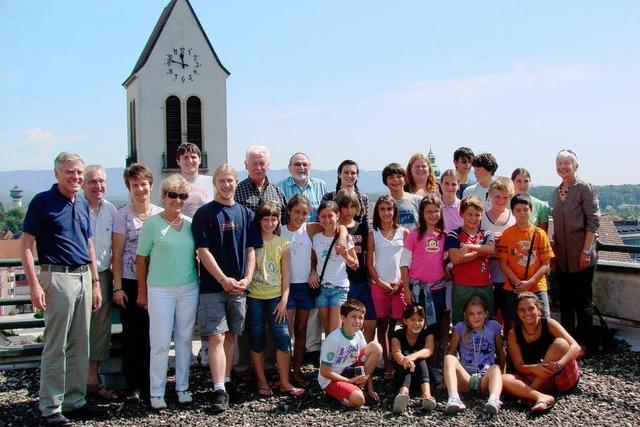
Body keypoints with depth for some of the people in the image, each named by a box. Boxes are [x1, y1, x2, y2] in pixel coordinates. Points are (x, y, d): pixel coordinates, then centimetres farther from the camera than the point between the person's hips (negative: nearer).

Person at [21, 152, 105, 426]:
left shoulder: (83, 204, 14)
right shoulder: (42, 202, -5)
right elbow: (26, 245, -9)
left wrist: (95, 282, 16)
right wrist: (34, 285, -16)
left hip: (84, 278, 7)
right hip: (58, 277, -6)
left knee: (80, 345, 11)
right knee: (56, 347, -2)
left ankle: (75, 400, 21)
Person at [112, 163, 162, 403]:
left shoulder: (160, 214, 4)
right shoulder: (123, 215, -1)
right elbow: (117, 254, -1)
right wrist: (117, 287, -6)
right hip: (130, 283, -2)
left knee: (152, 335, 4)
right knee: (132, 336, 4)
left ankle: (150, 384, 16)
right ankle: (132, 387, 14)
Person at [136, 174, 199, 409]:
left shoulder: (191, 224, 5)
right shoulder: (152, 224, -4)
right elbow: (141, 259, -1)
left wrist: (200, 284, 8)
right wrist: (142, 292, 0)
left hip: (189, 289, 3)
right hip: (160, 291, -3)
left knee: (184, 340, 11)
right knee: (160, 343, 1)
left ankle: (182, 387, 23)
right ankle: (156, 392, 12)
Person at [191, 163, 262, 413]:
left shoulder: (246, 214, 8)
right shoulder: (204, 213, -3)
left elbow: (251, 250, 8)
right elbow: (203, 251, -9)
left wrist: (247, 278, -6)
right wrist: (224, 280, -14)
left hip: (238, 287, 4)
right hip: (212, 286, -4)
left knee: (231, 336, 12)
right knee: (216, 337, -7)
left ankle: (226, 381, 24)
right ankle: (219, 390, -7)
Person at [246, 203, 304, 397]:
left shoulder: (283, 244, 6)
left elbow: (285, 275, 5)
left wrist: (284, 300, -3)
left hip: (275, 297, 1)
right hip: (254, 297, -1)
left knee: (283, 337, -5)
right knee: (256, 339, 5)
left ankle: (285, 383, 4)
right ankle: (262, 382, 16)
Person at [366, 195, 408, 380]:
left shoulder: (404, 232, 6)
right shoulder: (373, 234, 5)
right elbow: (369, 263, 3)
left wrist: (401, 283, -5)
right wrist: (380, 283, -7)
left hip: (399, 285, 0)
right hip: (379, 285, 0)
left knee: (395, 325, 1)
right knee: (382, 325, 1)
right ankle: (387, 364, 6)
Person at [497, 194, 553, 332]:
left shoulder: (539, 233, 3)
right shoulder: (507, 234, 2)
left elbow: (546, 265, 0)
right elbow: (503, 264, -2)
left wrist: (530, 282, -12)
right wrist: (519, 283, -13)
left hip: (537, 288, 0)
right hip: (513, 289, 0)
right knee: (512, 327, 4)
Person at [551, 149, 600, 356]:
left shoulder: (585, 188, -7)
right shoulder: (557, 191, 12)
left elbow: (593, 221, -11)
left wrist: (586, 250, -17)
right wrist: (553, 248, 12)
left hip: (581, 256, -6)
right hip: (562, 256, 6)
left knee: (583, 301, 2)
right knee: (565, 301, 12)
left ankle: (583, 345, 12)